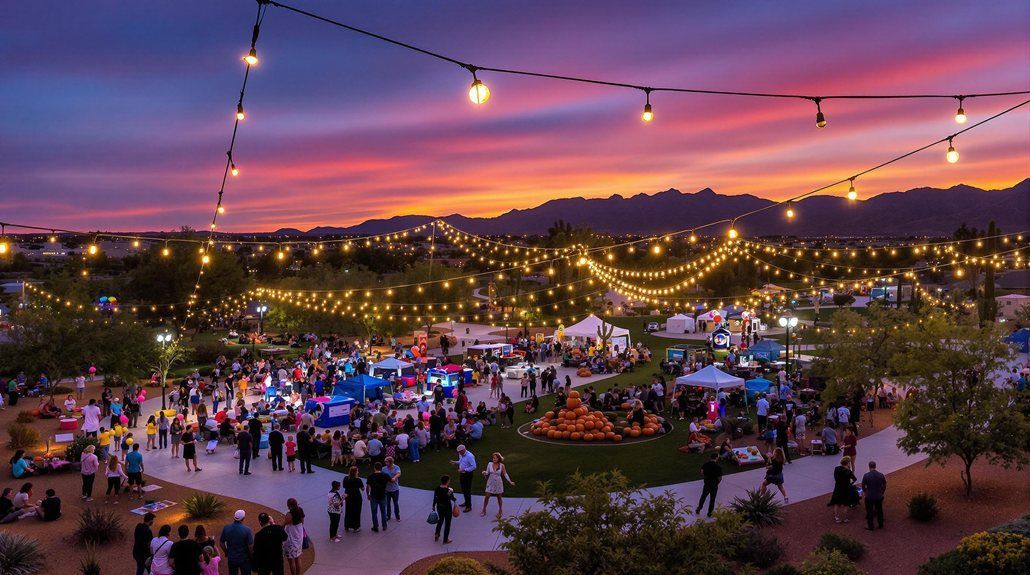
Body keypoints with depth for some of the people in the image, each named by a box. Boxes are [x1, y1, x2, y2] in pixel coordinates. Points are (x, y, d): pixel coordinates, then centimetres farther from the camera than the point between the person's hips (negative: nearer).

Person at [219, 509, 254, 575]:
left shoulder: (226, 528, -11)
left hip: (231, 559, 3)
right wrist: (251, 556, 0)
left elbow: (221, 543, 0)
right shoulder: (247, 530, -22)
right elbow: (251, 547, -19)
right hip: (244, 559, -3)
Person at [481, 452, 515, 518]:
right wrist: (484, 472, -25)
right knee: (487, 496, 1)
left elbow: (505, 474, -3)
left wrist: (510, 481, -3)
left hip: (498, 483, -1)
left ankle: (500, 510, 30)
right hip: (490, 483, 1)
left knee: (499, 497, 11)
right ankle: (484, 510, 17)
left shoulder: (501, 465, -11)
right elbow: (487, 472, -2)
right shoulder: (489, 464, -7)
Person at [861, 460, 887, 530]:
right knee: (879, 511, 22)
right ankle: (880, 525, 35)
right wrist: (881, 493, 15)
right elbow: (884, 486, 1)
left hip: (869, 497, -3)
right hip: (879, 497, 3)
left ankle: (870, 526, 21)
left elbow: (863, 486, -9)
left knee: (869, 512, 12)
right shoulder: (881, 475, -9)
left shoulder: (866, 475, -17)